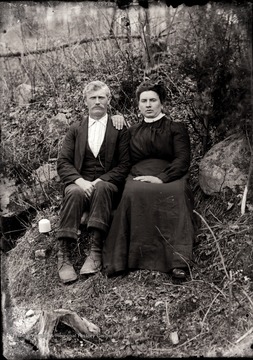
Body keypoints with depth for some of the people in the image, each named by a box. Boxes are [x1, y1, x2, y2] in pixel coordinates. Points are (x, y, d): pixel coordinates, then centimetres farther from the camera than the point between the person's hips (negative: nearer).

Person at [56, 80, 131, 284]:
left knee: (101, 188, -36)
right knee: (74, 192, -34)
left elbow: (124, 165, 1)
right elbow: (63, 163, 6)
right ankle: (63, 255, -33)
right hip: (80, 183, 1)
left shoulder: (119, 130, 11)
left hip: (107, 185, -1)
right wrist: (80, 180, -14)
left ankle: (96, 252, -36)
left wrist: (100, 180, -15)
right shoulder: (75, 130, 16)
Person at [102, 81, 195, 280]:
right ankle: (120, 260, -39)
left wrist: (162, 178, -15)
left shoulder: (176, 128, 16)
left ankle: (179, 263, -43)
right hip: (139, 177, 2)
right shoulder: (132, 131, 27)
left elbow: (183, 160, 1)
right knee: (133, 193, -37)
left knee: (176, 194, -39)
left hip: (169, 178, -1)